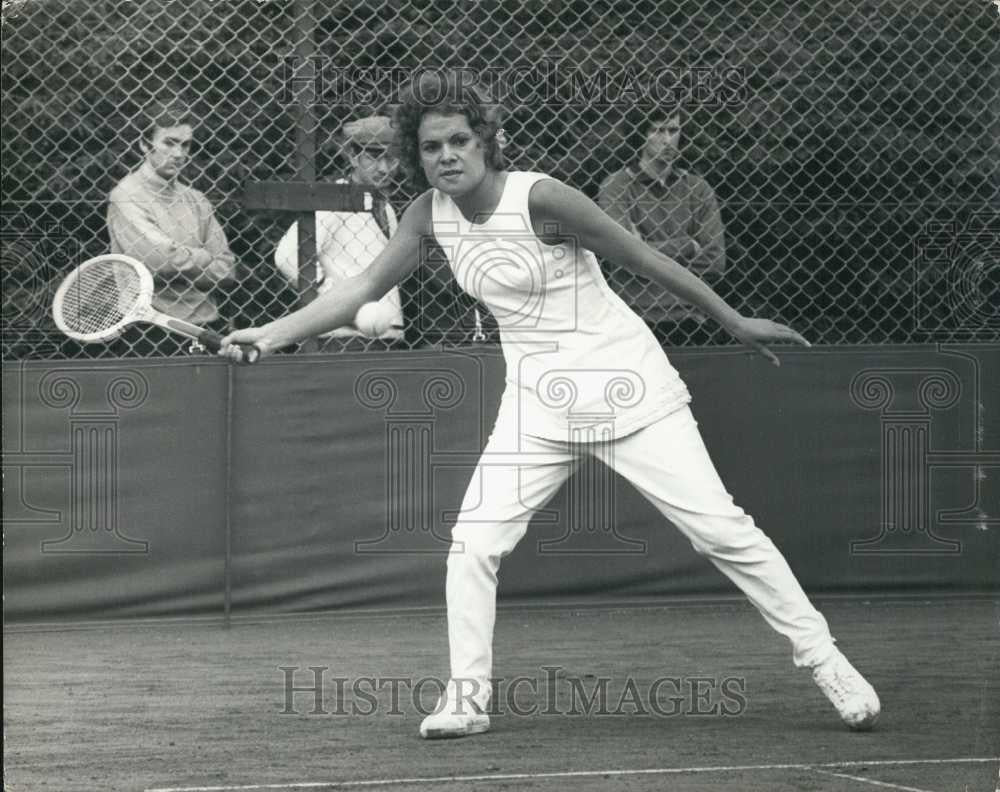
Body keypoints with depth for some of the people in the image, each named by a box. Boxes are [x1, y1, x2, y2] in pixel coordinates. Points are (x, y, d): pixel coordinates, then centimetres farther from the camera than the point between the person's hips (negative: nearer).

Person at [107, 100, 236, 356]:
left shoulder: (195, 199, 16)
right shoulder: (127, 195, -2)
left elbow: (226, 272, 8)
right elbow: (162, 258, -13)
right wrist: (207, 258, 5)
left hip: (205, 324, 5)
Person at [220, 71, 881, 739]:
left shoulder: (539, 198, -19)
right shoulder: (432, 212, -1)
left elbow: (647, 261, -12)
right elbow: (365, 289, 4)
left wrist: (736, 323, -5)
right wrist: (274, 332, -7)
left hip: (625, 382, -5)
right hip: (538, 402, 5)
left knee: (721, 528, -7)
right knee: (473, 543, -9)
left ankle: (825, 661, 2)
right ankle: (468, 695, 3)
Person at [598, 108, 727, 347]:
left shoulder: (698, 189, 10)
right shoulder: (615, 186, 0)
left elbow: (714, 266, 1)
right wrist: (688, 246, -4)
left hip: (690, 319, 3)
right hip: (636, 322, -3)